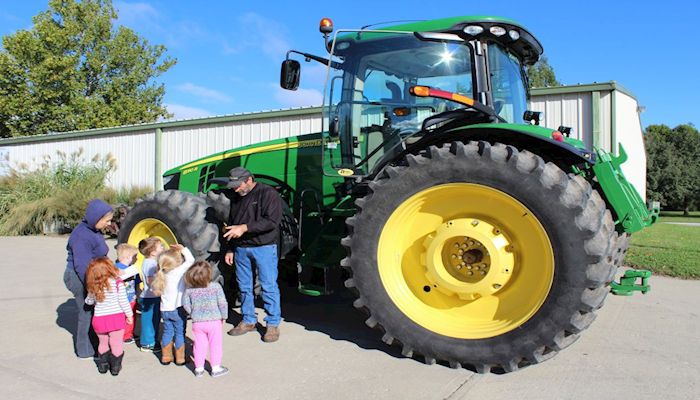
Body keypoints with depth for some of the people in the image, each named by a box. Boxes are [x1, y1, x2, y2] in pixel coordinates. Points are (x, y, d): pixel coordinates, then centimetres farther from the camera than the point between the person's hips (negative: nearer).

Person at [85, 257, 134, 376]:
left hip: (99, 319, 3)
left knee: (103, 343, 21)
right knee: (116, 343, 8)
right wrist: (129, 315, 1)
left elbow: (89, 301, 13)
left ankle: (102, 365, 28)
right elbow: (123, 302, -11)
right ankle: (115, 366, 13)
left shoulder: (93, 287, -3)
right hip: (116, 318, -3)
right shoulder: (118, 284, -13)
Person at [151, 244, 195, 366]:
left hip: (165, 310, 6)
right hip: (178, 309, -6)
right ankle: (180, 358, 14)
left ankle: (166, 357, 25)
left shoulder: (161, 276, 1)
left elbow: (154, 289, 11)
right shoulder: (177, 272, -18)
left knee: (167, 332, 17)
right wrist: (183, 249, -6)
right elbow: (190, 260, -18)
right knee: (180, 333, 7)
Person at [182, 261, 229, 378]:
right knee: (215, 344, 10)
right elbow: (222, 303, -10)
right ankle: (216, 368, 18)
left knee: (199, 345, 14)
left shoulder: (189, 289, -7)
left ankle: (199, 368, 23)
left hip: (197, 322, 2)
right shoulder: (216, 287, -13)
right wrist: (224, 317, 5)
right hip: (214, 321, -2)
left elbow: (186, 305, -1)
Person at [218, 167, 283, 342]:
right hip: (241, 248, 7)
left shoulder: (268, 194, -10)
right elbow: (231, 225, 22)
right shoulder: (236, 198, 13)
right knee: (244, 286, 13)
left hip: (264, 248, -7)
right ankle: (248, 321, 27)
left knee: (268, 286, -2)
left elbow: (272, 221, -21)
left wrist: (245, 227, -26)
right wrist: (230, 249, 19)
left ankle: (273, 324, 9)